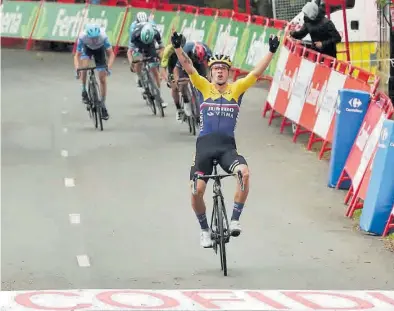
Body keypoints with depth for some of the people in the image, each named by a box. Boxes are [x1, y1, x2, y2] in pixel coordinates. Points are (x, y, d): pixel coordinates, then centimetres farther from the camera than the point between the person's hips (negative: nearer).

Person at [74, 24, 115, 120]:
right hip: (87, 48, 0)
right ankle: (84, 91, -8)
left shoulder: (103, 36, -39)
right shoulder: (82, 37, -37)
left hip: (99, 49, 0)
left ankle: (103, 105, 7)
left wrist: (109, 67, -47)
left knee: (102, 79, -4)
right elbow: (77, 56, -31)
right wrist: (77, 69, -47)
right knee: (84, 66, -30)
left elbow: (111, 54, -32)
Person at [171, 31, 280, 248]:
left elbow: (256, 73, 2)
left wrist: (271, 52, -9)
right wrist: (178, 48, -18)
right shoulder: (204, 87, 9)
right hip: (204, 145, 0)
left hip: (227, 146, 0)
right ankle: (205, 229, 15)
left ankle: (235, 220, -17)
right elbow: (188, 67, -3)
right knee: (196, 190, -10)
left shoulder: (236, 89, 11)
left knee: (244, 173, -30)